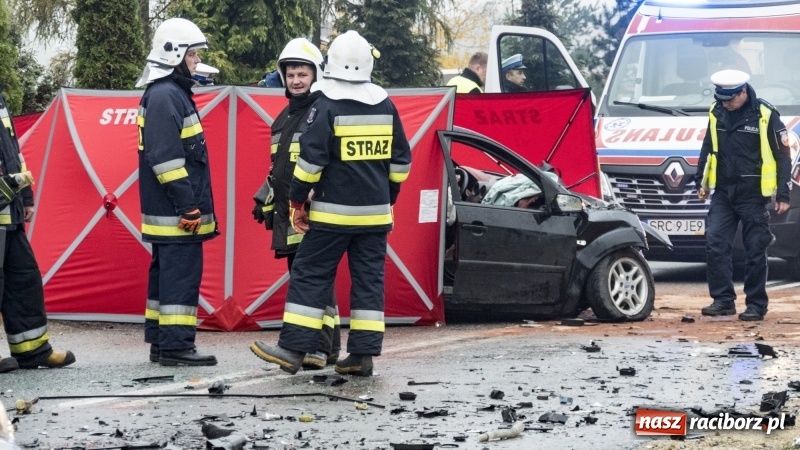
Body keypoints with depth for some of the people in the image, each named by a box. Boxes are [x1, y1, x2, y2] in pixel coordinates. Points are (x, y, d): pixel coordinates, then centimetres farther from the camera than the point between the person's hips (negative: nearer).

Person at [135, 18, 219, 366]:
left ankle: (160, 342, 18)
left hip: (170, 210, 11)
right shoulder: (165, 97, -16)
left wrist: (192, 203, 23)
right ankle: (175, 345, -8)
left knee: (166, 273, 13)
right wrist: (188, 205, -21)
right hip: (175, 211, -11)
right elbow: (166, 159, -22)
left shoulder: (171, 93, 17)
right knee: (181, 273, -9)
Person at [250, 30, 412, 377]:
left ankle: (292, 349, -2)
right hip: (375, 213, 5)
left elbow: (311, 157, -14)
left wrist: (298, 201, -5)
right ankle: (364, 355, 5)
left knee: (309, 274, 1)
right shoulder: (385, 104, 6)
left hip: (333, 212, -5)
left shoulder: (326, 105, -10)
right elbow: (400, 158, 12)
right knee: (369, 279, 7)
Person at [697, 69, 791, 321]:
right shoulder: (717, 113, 7)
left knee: (755, 252, 0)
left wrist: (783, 195, -8)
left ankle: (756, 305, 8)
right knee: (715, 245, -5)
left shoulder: (765, 115, -8)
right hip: (722, 193, 5)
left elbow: (782, 155, -5)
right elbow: (707, 149, 20)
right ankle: (723, 300, 3)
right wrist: (702, 182, 17)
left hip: (753, 195, -4)